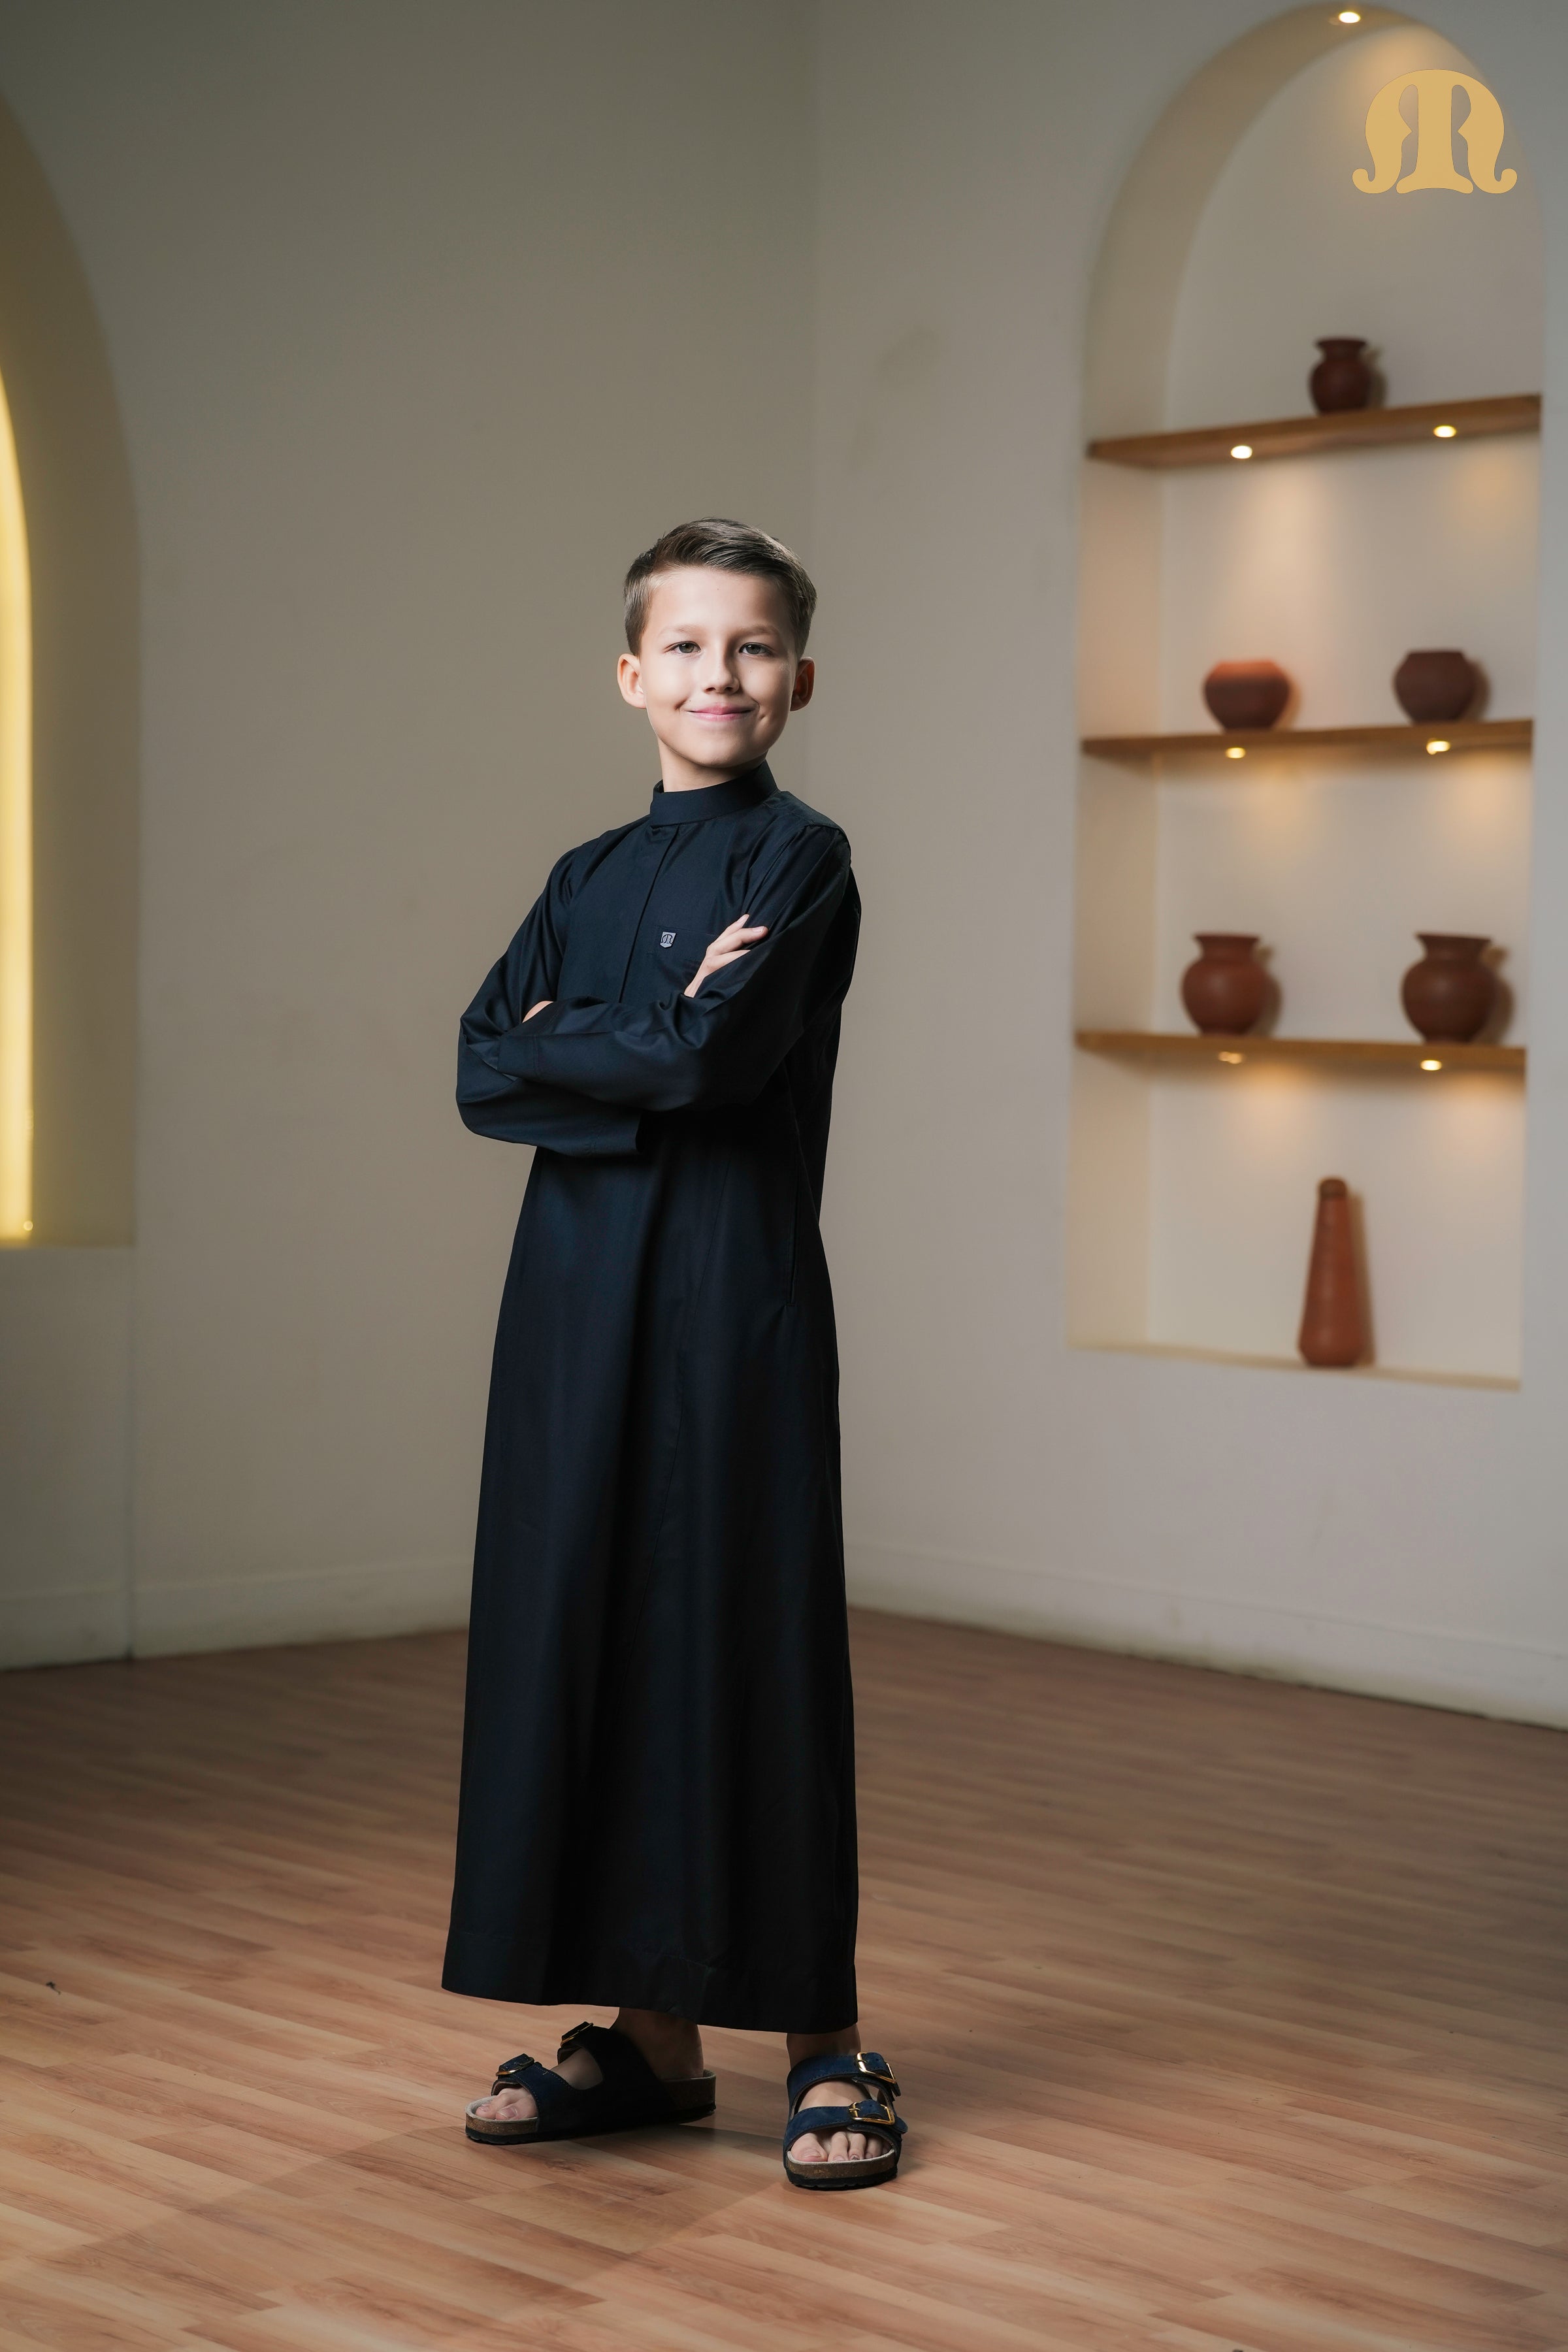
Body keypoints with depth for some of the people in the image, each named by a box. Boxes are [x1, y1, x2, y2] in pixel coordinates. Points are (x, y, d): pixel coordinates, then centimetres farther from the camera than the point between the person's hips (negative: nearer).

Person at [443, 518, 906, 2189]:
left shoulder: (800, 860, -4)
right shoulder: (590, 878, 14)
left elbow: (715, 1061, -18)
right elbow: (482, 1073, 2)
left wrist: (563, 1042, -3)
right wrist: (647, 1045, -12)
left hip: (735, 1296, -6)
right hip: (580, 1292, 6)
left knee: (749, 1640, -3)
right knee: (586, 1629, 7)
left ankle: (824, 2041, 9)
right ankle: (651, 2031, 18)